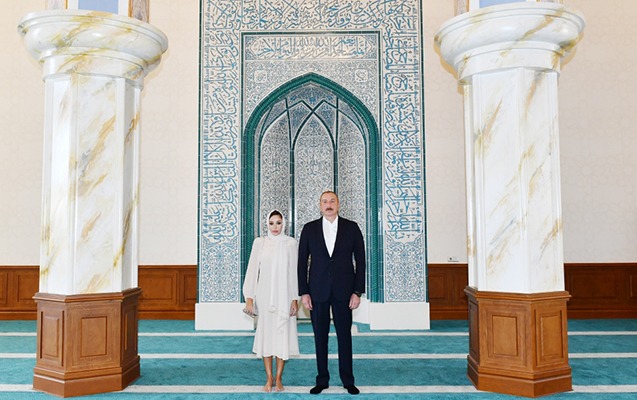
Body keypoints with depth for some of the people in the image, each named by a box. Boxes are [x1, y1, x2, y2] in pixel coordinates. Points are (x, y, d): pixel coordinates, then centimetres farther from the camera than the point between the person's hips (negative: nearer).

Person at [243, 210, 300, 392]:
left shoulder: (290, 243, 1)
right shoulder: (260, 243, 4)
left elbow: (294, 271, 0)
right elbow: (252, 270, 3)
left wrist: (295, 299, -4)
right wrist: (249, 298, -2)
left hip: (284, 295, -1)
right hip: (264, 294, 1)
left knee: (283, 333, 2)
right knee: (266, 333, 4)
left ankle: (278, 378, 15)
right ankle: (269, 379, 16)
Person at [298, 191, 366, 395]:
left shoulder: (351, 228, 3)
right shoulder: (309, 229, 4)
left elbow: (360, 260, 2)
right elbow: (302, 262, 4)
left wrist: (357, 292, -4)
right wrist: (304, 292, -2)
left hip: (343, 291, 0)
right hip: (317, 291, 1)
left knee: (344, 335, 6)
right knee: (320, 336, 7)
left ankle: (348, 380, 20)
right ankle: (322, 380, 21)